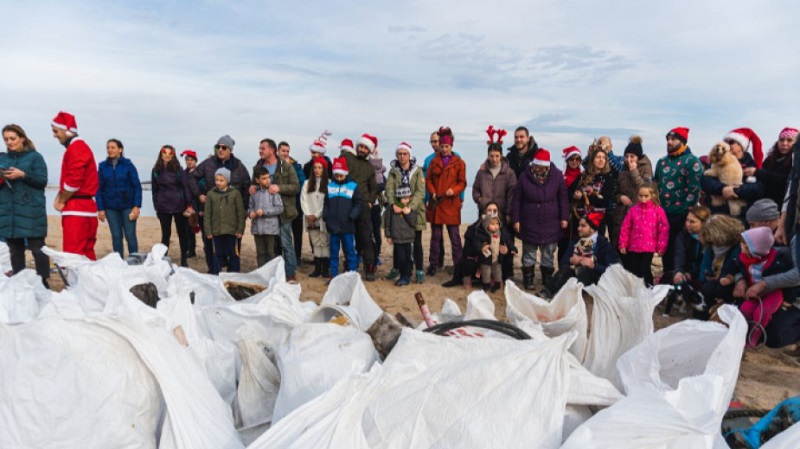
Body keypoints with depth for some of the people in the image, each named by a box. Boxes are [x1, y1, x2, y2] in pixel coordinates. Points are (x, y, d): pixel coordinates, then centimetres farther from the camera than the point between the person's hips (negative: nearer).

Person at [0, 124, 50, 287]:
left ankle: (43, 282, 0)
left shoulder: (35, 157, 3)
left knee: (37, 248, -5)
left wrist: (22, 175, -16)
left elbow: (42, 181, -4)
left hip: (31, 211, -4)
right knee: (15, 250, 7)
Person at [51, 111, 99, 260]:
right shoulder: (79, 147, 19)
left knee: (73, 254, -10)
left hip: (77, 209, -10)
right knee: (86, 253, 11)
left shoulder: (76, 148, -11)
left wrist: (61, 201, -6)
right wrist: (60, 198, 7)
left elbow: (74, 181, -19)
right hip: (85, 207, 10)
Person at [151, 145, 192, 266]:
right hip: (163, 208, 1)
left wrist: (189, 205, -6)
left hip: (179, 206, -1)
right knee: (166, 234, 6)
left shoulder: (178, 169, 0)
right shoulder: (156, 171, 5)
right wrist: (156, 207, 5)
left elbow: (186, 187, -1)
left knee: (183, 233, 5)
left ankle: (184, 261, 16)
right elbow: (154, 190, 8)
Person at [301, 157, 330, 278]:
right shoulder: (307, 183, 12)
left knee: (325, 243, -1)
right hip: (311, 220, 4)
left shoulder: (328, 184, -3)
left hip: (323, 219, -4)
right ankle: (317, 268, 13)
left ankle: (326, 269, 4)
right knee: (315, 244, 8)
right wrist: (308, 215, -7)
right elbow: (303, 200, 5)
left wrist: (316, 215, -10)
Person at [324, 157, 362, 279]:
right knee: (333, 252, 10)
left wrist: (352, 216, -11)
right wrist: (326, 216, 2)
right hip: (332, 225, 3)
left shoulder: (353, 186, -1)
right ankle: (333, 276, 18)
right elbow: (326, 203, 14)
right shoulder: (330, 186, 9)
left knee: (350, 251, 3)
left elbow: (359, 203, -1)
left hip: (347, 226, -3)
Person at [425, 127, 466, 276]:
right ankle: (433, 264, 17)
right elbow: (428, 180, 10)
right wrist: (432, 192, -8)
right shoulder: (434, 161, 10)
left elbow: (462, 183, 2)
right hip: (435, 203, 3)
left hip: (451, 204, -2)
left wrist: (454, 190, -17)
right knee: (435, 236, 9)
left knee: (454, 236, 2)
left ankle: (458, 265, 10)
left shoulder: (459, 163, 2)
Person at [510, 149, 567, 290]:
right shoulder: (525, 176, -7)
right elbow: (516, 200, -2)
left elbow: (563, 198, 1)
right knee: (529, 255, 10)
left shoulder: (557, 176, -5)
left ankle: (548, 280, 25)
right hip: (529, 224, 0)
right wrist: (515, 220, -4)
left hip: (550, 224, 1)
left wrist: (564, 218, -3)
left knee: (548, 255, 11)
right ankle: (528, 280, 23)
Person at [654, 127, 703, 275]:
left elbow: (694, 189, -13)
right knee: (666, 247, 13)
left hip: (681, 215, -6)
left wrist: (687, 212, -17)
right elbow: (656, 184, 20)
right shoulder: (661, 162, 14)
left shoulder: (691, 161, -7)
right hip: (663, 213, 7)